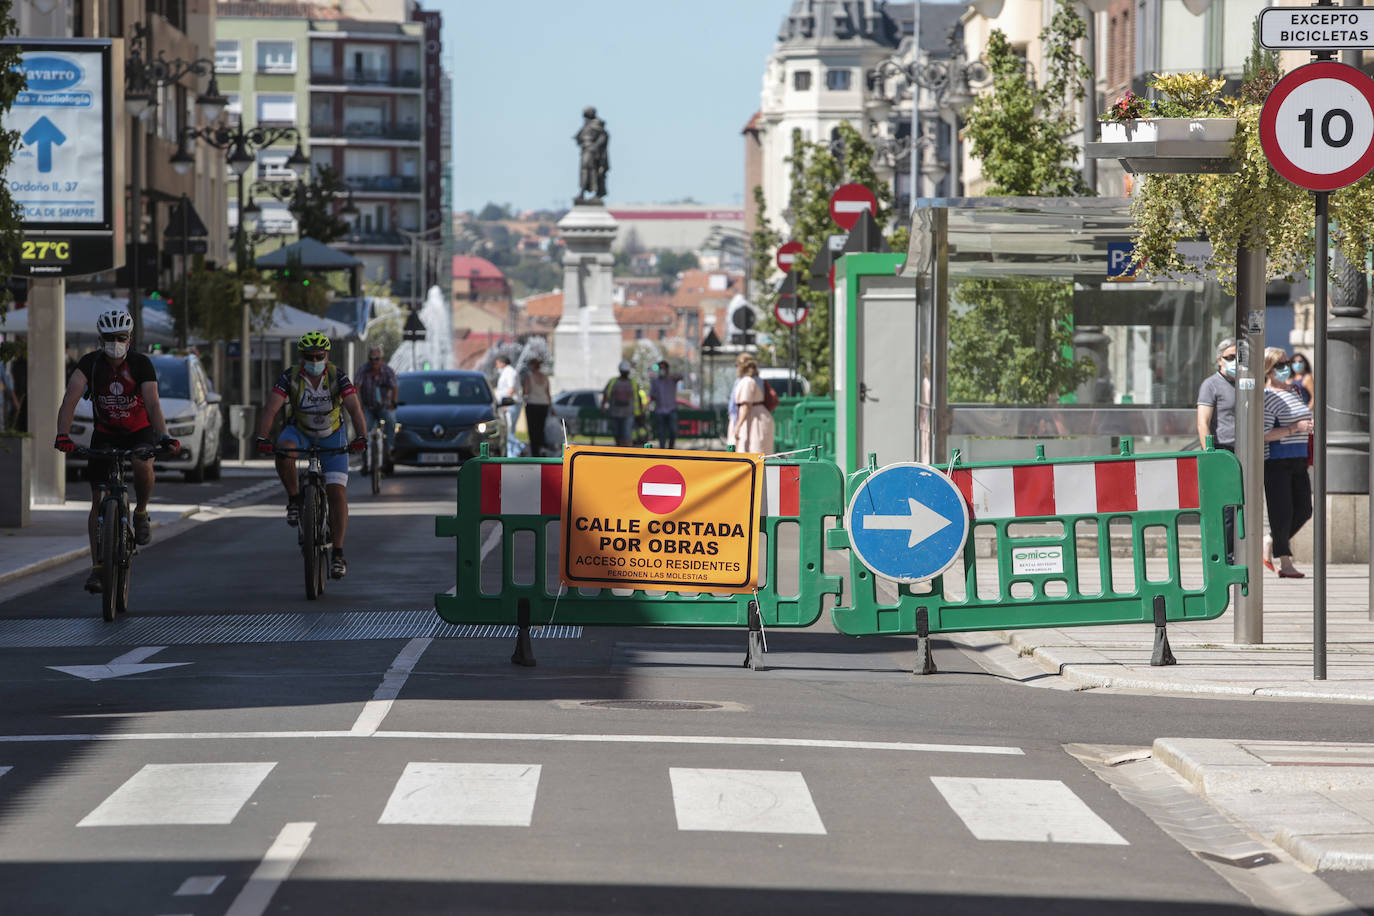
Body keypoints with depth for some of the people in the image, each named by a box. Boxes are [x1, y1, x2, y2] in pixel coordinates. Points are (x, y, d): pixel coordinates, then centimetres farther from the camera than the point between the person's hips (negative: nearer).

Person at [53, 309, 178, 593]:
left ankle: (141, 513, -5)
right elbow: (71, 398, -29)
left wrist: (163, 437, -46)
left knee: (142, 465, -35)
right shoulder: (90, 363, -17)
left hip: (139, 431, -1)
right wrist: (63, 435, -45)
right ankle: (97, 567, 2)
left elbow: (153, 404, -29)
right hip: (105, 433, 2)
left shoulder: (141, 364, -19)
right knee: (99, 499, -6)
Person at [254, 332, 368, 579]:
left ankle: (337, 554, -3)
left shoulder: (337, 378, -22)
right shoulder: (290, 377, -21)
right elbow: (270, 409, -30)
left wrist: (361, 438, -52)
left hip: (331, 435, 0)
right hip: (300, 431, 0)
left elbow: (355, 409, -34)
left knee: (337, 493, -12)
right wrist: (262, 439, -47)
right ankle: (294, 500, -12)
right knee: (283, 451, -36)